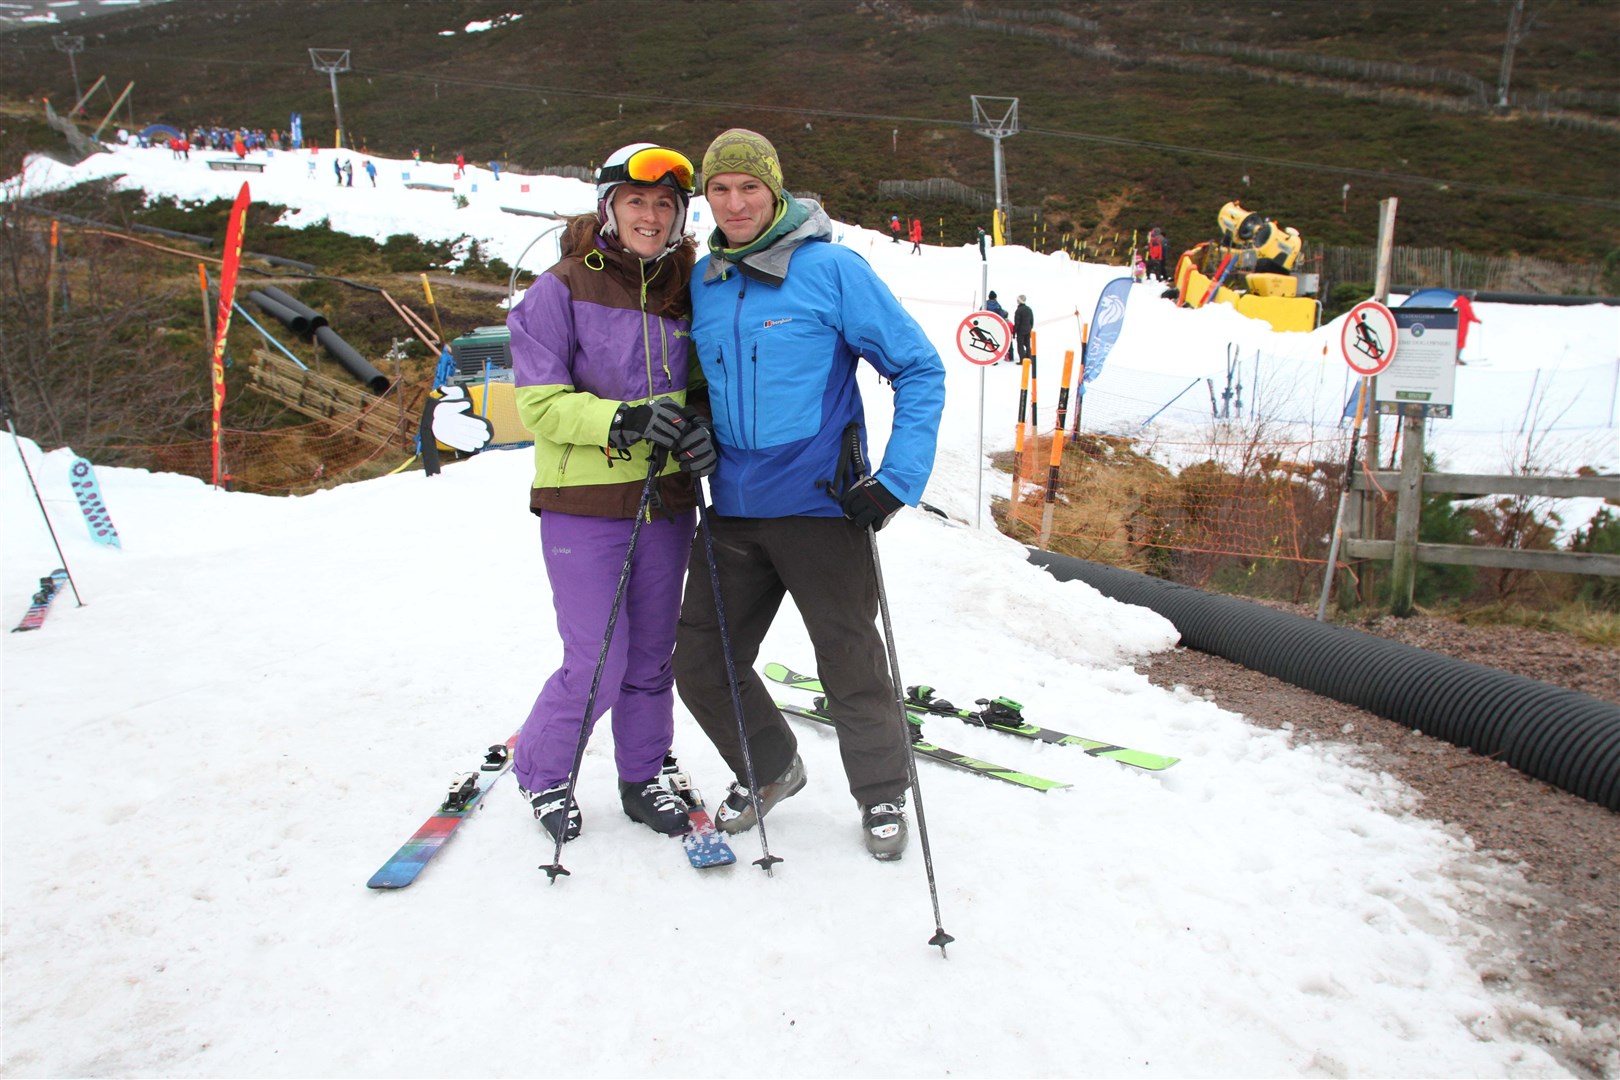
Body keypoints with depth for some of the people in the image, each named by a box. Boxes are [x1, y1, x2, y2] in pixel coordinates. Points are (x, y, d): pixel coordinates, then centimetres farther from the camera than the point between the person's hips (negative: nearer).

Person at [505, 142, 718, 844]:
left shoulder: (684, 290, 9)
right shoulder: (562, 290, -6)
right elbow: (540, 403, -11)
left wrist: (701, 429, -6)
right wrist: (622, 422, -25)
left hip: (666, 501, 5)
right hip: (583, 504, -4)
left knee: (654, 653, 11)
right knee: (597, 662, -3)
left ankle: (642, 777, 31)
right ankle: (539, 771, 24)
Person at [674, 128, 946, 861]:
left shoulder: (830, 269, -8)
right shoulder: (701, 284, 7)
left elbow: (920, 370, -6)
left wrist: (895, 480, -14)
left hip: (820, 504, -5)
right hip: (733, 510, 5)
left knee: (849, 662, 5)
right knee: (701, 665, 9)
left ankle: (882, 794, 29)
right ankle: (769, 768, 35)